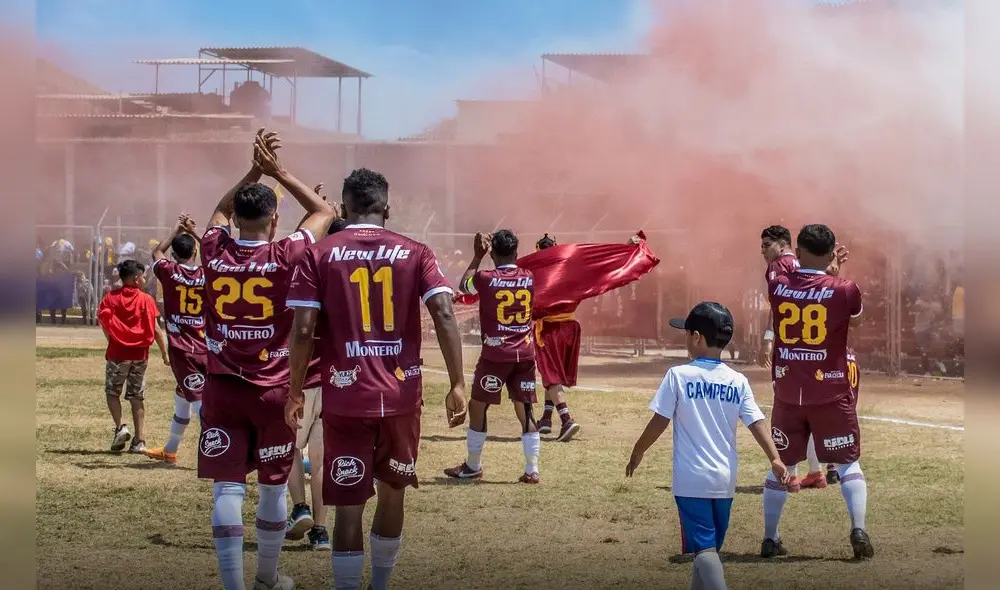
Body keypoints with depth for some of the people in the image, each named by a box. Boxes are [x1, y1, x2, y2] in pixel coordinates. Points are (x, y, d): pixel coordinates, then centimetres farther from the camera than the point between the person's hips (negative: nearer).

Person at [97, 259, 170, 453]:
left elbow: (103, 320, -10)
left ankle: (120, 427, -6)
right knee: (136, 396, 8)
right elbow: (156, 330, -4)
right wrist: (165, 353, 3)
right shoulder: (146, 300, -1)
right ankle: (139, 440, 6)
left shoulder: (110, 298, 2)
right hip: (140, 354, 1)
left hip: (117, 352, -1)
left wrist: (113, 340, 2)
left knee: (112, 391, 15)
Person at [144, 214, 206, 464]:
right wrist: (194, 234, 22)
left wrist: (177, 231, 24)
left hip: (181, 348, -4)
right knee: (183, 395, 21)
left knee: (198, 399, -11)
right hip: (205, 348, 4)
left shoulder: (170, 272, -6)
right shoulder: (207, 275, -1)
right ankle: (170, 449, 36)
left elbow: (157, 252, 15)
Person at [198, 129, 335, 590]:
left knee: (227, 488, -2)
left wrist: (253, 173, 16)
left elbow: (220, 212, 21)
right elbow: (324, 213, 8)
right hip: (274, 391, -1)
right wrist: (278, 172, 8)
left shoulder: (214, 252, -3)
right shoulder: (287, 256, -9)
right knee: (272, 488, 14)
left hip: (222, 389, 1)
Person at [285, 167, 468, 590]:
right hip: (402, 396, 2)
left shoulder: (319, 255, 1)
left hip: (346, 398, -2)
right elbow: (444, 316, -6)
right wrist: (457, 385, -6)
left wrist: (295, 392, 4)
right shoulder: (415, 253, 4)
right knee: (392, 493, 20)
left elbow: (304, 329, -6)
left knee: (348, 506, 1)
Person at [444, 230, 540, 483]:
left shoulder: (486, 279, -9)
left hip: (495, 354, -4)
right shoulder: (529, 279, 1)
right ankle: (532, 470, 0)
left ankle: (473, 467, 18)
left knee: (477, 407, 10)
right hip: (525, 355, 4)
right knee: (524, 410, 6)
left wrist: (477, 256, 18)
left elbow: (463, 285, 12)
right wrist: (510, 253, 23)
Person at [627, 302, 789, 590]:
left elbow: (659, 422, -6)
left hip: (691, 479, -4)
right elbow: (757, 421, -5)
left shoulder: (679, 375, -8)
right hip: (725, 479, 4)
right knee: (711, 546, 19)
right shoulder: (738, 381, 3)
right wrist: (774, 458, -9)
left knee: (704, 547, -7)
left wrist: (637, 453, 6)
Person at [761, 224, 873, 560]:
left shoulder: (776, 287, -5)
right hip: (832, 393, -2)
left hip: (787, 393, 2)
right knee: (848, 464, 7)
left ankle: (770, 539, 16)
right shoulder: (844, 290, -11)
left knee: (781, 465, 15)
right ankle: (858, 528, -12)